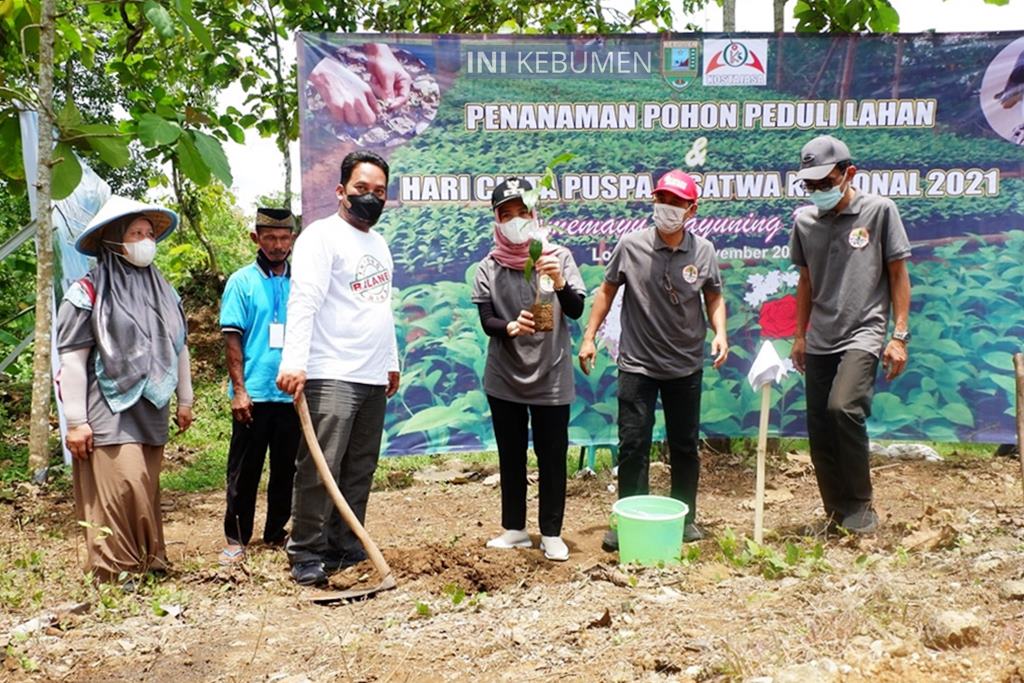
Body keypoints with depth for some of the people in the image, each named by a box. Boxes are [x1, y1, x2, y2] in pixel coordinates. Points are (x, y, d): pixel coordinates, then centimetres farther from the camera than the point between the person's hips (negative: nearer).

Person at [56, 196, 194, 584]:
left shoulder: (163, 291, 11)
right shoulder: (88, 293, -8)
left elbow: (179, 347, 18)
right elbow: (71, 359, -10)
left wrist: (184, 399, 18)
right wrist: (75, 420, -12)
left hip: (151, 410, 6)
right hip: (109, 412, -6)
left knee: (146, 488, 11)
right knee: (121, 486, -11)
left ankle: (148, 559, 23)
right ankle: (115, 568, 2)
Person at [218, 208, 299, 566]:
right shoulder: (242, 281, 0)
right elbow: (232, 338, -4)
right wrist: (239, 389, -10)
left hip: (292, 393, 3)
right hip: (254, 394, -3)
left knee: (285, 468, 12)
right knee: (244, 469, 5)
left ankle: (276, 532, 26)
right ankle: (236, 537, 16)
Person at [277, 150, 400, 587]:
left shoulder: (378, 242, 20)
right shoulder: (321, 236, -6)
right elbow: (304, 301, -17)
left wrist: (391, 361, 24)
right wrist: (294, 362, -26)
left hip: (373, 379, 8)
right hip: (331, 376, -8)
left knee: (359, 471, 10)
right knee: (319, 469, -6)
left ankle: (346, 551, 19)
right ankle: (307, 555, 5)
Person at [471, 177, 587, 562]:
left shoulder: (559, 257, -5)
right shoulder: (488, 267, -2)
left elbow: (576, 311, -13)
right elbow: (486, 321, -7)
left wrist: (559, 283, -32)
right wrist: (511, 327, -29)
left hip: (551, 378, -2)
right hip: (505, 379, 2)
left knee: (552, 457, 6)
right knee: (511, 456, 13)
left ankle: (551, 534, 20)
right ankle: (515, 529, 28)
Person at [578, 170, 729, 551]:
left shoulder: (703, 251, -4)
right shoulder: (630, 246, -7)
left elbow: (713, 297, 8)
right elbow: (607, 291, 3)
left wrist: (720, 332, -10)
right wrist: (589, 337, 1)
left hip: (686, 366, 2)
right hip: (637, 365, -1)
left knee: (685, 446, 12)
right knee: (632, 445, 0)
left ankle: (685, 518, 28)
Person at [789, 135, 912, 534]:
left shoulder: (879, 210, -3)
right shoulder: (804, 221, 8)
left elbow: (898, 274, 0)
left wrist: (900, 335, -5)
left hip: (863, 334, -5)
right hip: (819, 342, 5)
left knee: (844, 408, -26)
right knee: (819, 431, 5)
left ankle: (860, 507, -8)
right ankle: (837, 516, 19)